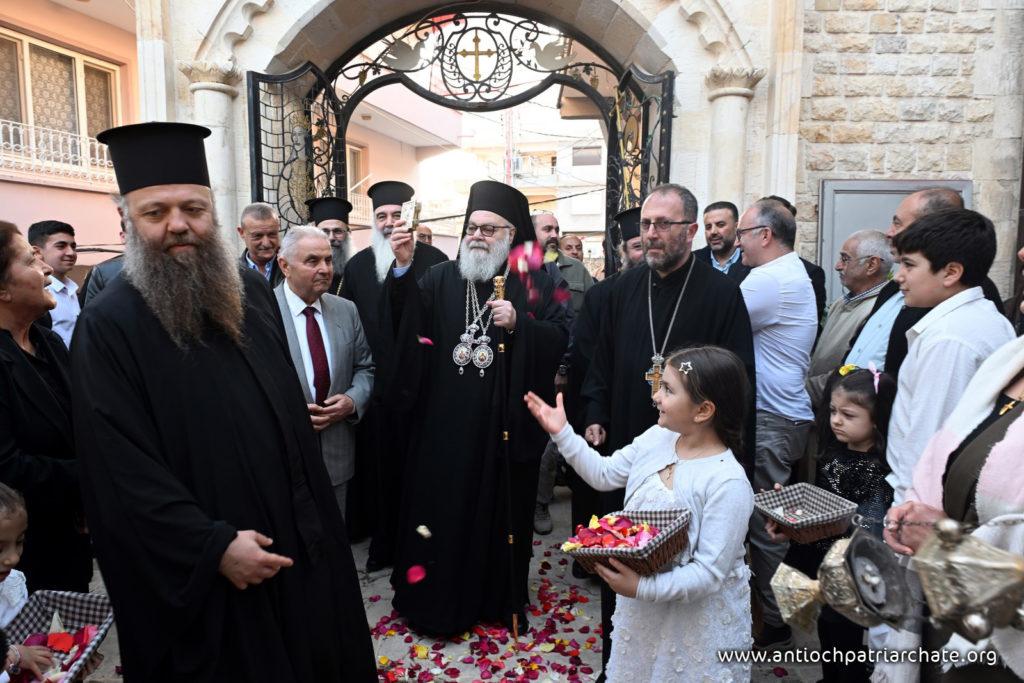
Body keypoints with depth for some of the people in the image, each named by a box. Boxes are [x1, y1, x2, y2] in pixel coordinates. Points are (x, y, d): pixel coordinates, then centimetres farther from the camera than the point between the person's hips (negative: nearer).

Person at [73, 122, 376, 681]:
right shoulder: (107, 328, -15)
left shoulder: (252, 291, 2)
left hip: (299, 543, 6)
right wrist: (213, 547, -20)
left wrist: (311, 511, 9)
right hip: (195, 572, -5)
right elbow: (120, 470, -18)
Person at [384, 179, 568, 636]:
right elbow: (408, 316, -6)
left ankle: (504, 598, 31)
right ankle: (441, 597, 28)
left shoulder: (533, 282, 4)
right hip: (446, 424, 2)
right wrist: (403, 267, -21)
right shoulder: (442, 279, 9)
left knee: (503, 508, 10)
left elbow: (559, 337, -2)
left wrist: (518, 323, -17)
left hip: (505, 425, -1)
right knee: (444, 507, 8)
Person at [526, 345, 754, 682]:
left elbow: (709, 572, -27)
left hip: (698, 613, -6)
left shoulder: (728, 483, -28)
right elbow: (604, 474, 4)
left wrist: (643, 588, -33)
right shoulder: (657, 438, -8)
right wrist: (562, 433, -3)